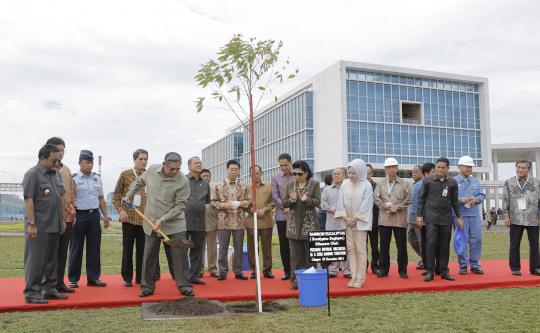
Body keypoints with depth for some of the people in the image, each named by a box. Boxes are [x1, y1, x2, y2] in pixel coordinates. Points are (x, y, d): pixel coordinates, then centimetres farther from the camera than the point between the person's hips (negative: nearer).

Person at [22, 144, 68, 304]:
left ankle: (49, 289, 24)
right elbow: (29, 200, -15)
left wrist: (62, 220, 16)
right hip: (38, 227, -8)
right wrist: (31, 224, -19)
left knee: (52, 259, 14)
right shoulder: (33, 174, -10)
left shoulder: (56, 173, 14)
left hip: (54, 226, 8)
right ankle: (31, 292, 8)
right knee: (35, 260, -1)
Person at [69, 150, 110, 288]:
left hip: (94, 215, 5)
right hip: (79, 215, -4)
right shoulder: (74, 179, -5)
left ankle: (93, 278, 16)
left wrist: (105, 216, 13)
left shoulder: (97, 178, 11)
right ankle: (73, 279, 15)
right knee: (76, 248, 4)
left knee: (94, 247, 7)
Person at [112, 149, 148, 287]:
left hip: (145, 218, 1)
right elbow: (116, 195, 6)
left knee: (142, 249, 6)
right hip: (129, 217, -1)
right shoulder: (125, 174, 2)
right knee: (127, 249, 5)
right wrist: (120, 210, -6)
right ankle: (127, 277, 15)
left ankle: (140, 277, 16)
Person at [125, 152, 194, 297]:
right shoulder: (152, 170, -5)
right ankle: (147, 287, 22)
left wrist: (163, 220, -22)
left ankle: (184, 285, 10)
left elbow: (180, 206, -16)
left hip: (174, 224, -3)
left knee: (180, 255, -2)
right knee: (149, 256, 10)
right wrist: (129, 196, 18)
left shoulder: (183, 181, -17)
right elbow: (139, 182, 17)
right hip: (151, 223, 3)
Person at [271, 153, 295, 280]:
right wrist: (285, 207, -7)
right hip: (282, 215, 2)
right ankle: (287, 270, 12)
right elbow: (275, 196, 4)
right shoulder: (276, 178, 7)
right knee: (284, 244, 4)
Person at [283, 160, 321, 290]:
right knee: (295, 254, 4)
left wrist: (307, 199, -27)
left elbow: (317, 202, -8)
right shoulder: (290, 185, 9)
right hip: (294, 224, 2)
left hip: (309, 224, -2)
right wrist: (291, 200, -14)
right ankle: (295, 280, 10)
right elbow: (284, 204, 7)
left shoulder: (315, 184, 1)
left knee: (310, 253, 4)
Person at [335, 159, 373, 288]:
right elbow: (341, 203, 5)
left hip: (360, 222, -4)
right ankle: (353, 276, 11)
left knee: (360, 249, -2)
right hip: (347, 222, 4)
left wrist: (355, 218, -11)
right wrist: (346, 217, -5)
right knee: (350, 249, 5)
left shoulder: (366, 185, -5)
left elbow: (366, 205, -9)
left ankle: (360, 278, 5)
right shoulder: (345, 185, 6)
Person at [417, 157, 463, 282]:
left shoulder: (452, 183, 8)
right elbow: (421, 199, 5)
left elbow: (455, 201, 13)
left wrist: (459, 217, 9)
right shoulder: (427, 181, 3)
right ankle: (430, 271, -2)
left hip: (446, 218, 2)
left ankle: (444, 271, 13)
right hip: (431, 217, -2)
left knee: (445, 245, 4)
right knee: (431, 243, -8)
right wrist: (419, 215, -1)